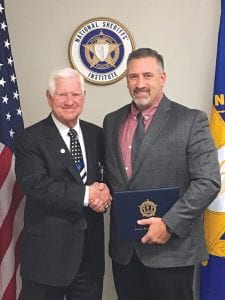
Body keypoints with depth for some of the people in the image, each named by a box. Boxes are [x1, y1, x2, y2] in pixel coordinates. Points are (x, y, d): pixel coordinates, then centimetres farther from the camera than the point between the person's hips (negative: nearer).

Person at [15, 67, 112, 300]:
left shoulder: (97, 135, 7)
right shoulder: (30, 139, -7)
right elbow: (36, 186, -19)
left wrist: (105, 193, -14)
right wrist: (86, 194, -21)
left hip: (91, 250, 4)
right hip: (47, 252, -4)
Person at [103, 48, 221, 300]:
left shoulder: (191, 121, -7)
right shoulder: (111, 121, 8)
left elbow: (208, 181, -12)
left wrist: (170, 223, -18)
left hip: (171, 248, -4)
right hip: (123, 247, 5)